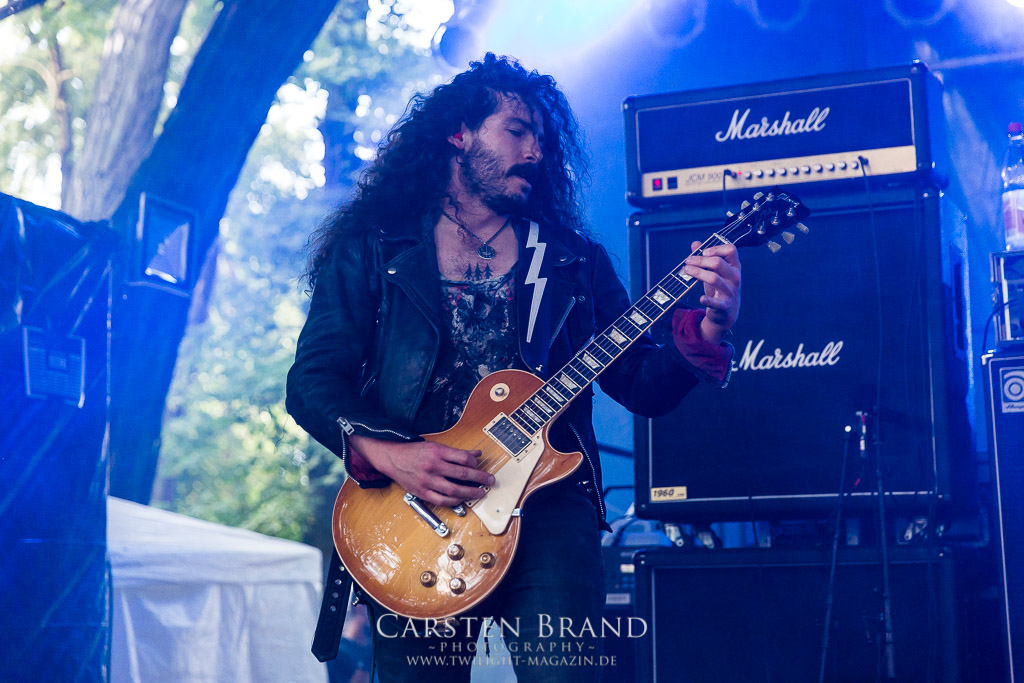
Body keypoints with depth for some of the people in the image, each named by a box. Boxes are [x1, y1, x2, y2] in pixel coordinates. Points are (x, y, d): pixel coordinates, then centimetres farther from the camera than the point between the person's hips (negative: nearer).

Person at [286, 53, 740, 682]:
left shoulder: (576, 259, 17)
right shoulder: (372, 248, 11)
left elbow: (645, 387, 11)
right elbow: (312, 379, 4)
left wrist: (708, 331, -9)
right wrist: (386, 453, -13)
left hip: (546, 494, 1)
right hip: (413, 507, 0)